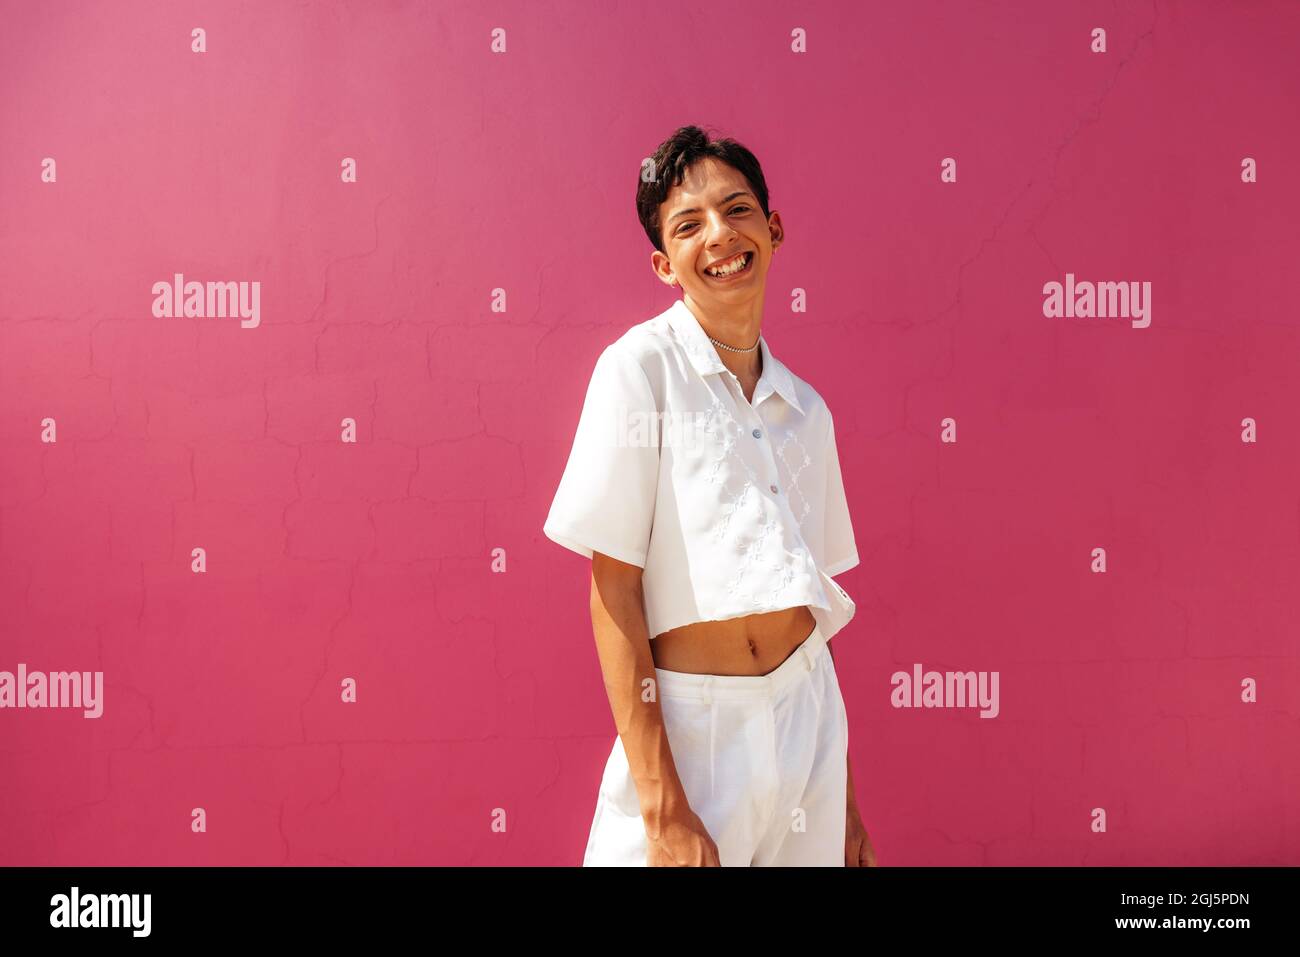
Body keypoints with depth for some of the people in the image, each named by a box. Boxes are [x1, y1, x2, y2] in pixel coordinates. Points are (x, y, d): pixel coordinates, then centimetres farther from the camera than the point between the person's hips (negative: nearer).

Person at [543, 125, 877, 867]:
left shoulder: (807, 409, 7)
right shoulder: (643, 366, -9)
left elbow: (817, 604, 11)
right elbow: (614, 588, -13)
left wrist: (845, 799, 13)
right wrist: (663, 810, -16)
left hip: (807, 716, 5)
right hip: (688, 724, -5)